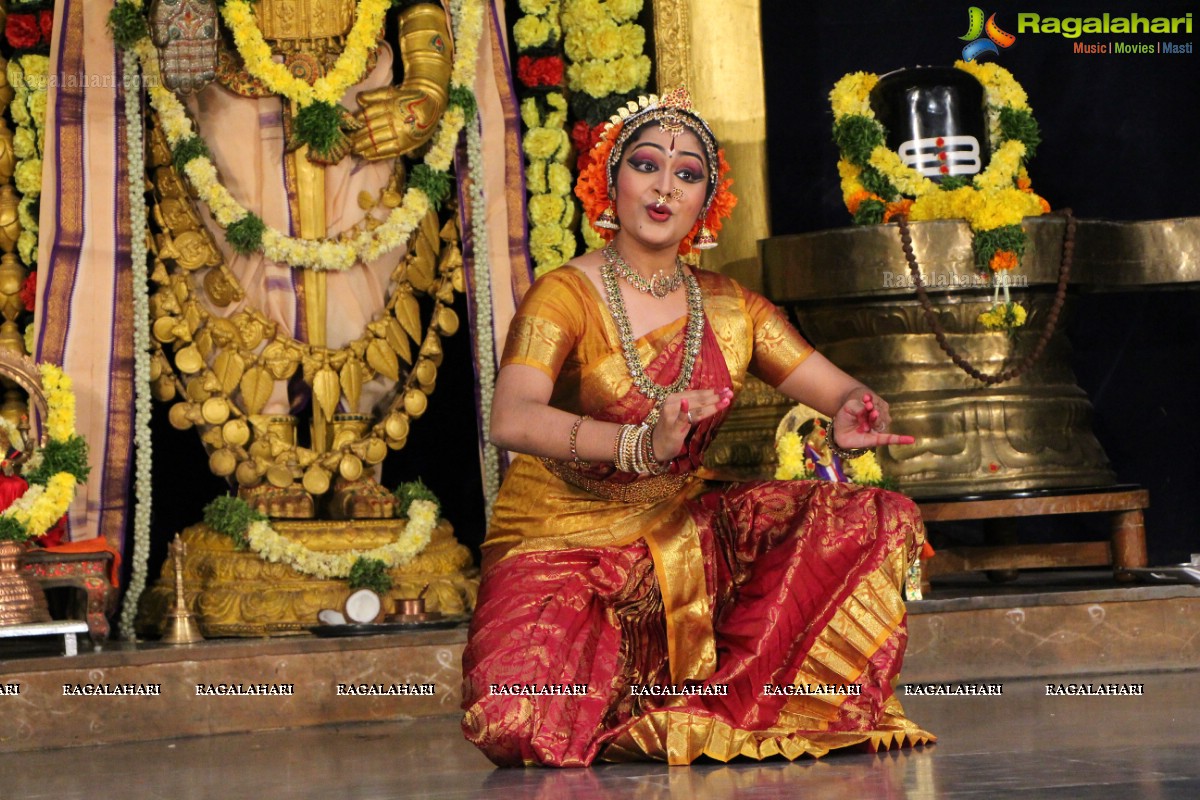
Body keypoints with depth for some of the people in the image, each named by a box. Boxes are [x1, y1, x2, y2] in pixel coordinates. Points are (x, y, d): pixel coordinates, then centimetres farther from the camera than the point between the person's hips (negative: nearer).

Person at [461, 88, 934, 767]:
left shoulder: (730, 309, 7)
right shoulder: (567, 295, -11)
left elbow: (844, 392, 3)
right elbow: (511, 419, -28)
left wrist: (856, 417, -24)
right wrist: (639, 444, -46)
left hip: (679, 534, 5)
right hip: (560, 546, -5)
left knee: (881, 521, -13)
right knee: (517, 728, -33)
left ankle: (721, 704, -12)